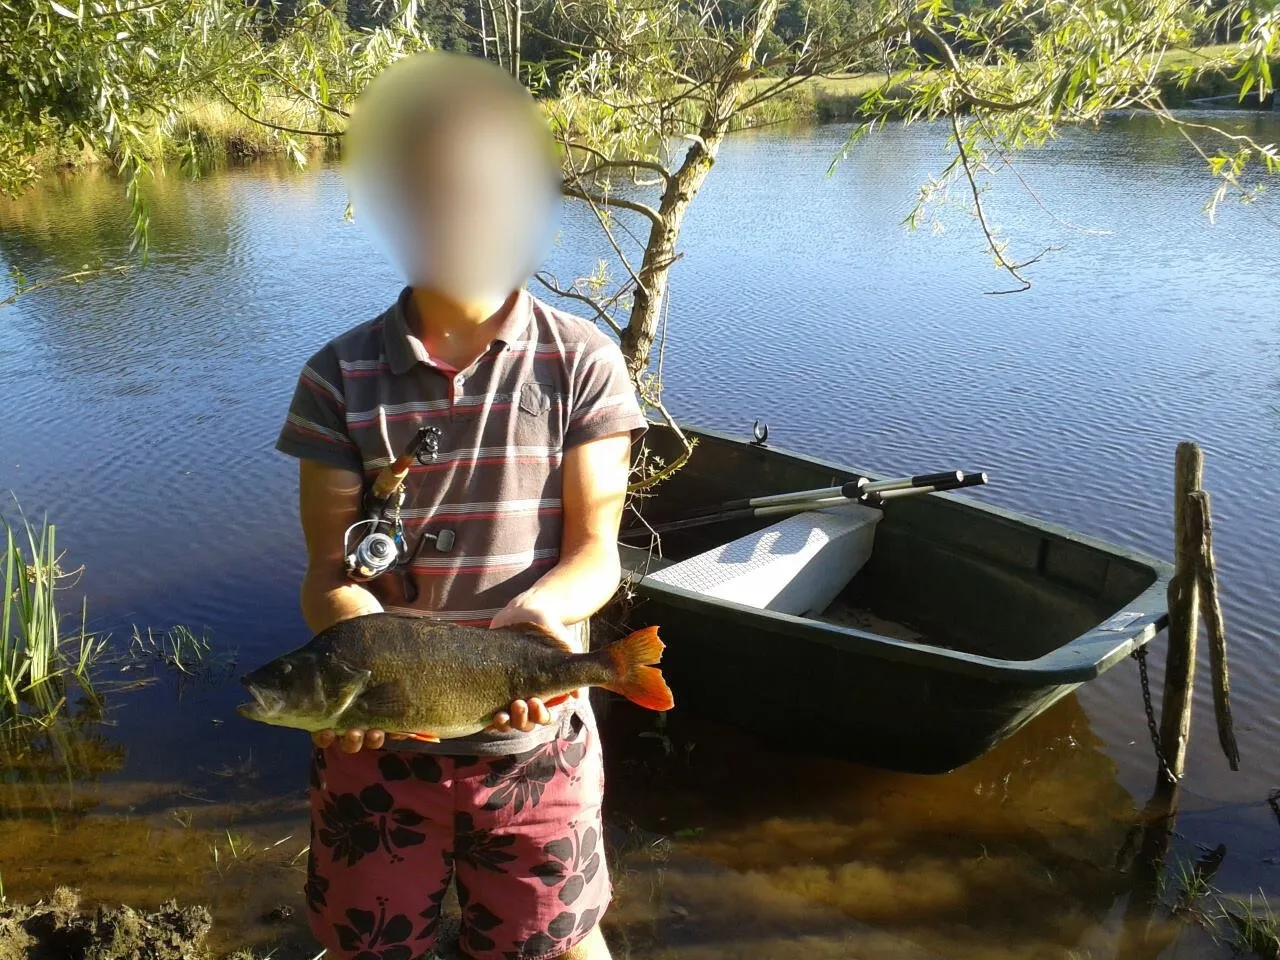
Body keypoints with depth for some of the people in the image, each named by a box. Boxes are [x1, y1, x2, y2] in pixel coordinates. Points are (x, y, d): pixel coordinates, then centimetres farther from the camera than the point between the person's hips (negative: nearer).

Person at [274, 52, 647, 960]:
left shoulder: (581, 360, -8)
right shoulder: (343, 375, -5)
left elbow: (595, 551, -10)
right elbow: (330, 569, -7)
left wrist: (532, 613, -31)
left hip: (533, 736, -1)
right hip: (376, 733, 2)